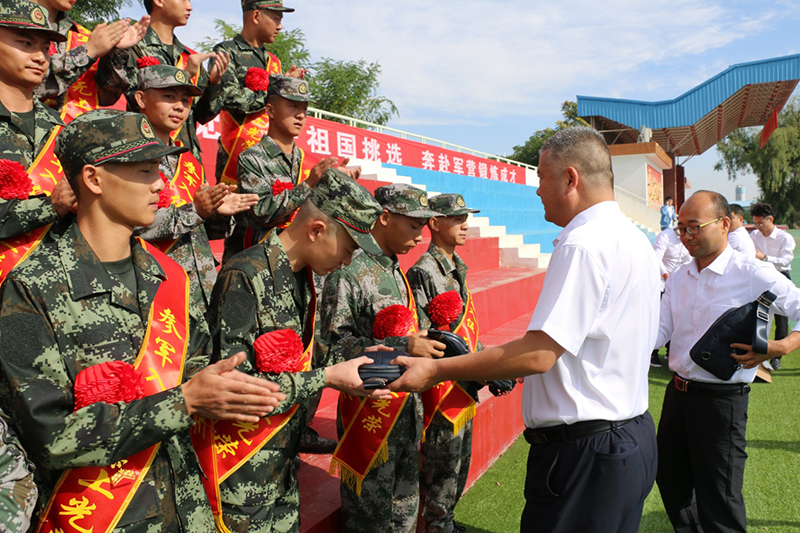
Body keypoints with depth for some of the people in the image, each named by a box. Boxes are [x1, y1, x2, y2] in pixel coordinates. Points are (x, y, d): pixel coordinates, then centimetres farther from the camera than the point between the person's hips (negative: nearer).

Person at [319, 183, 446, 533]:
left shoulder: (397, 272, 12)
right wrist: (403, 347, -24)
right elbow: (332, 345, -21)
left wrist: (425, 342, 4)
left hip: (408, 409, 8)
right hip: (369, 411, -8)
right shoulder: (349, 271, -15)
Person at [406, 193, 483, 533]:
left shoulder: (457, 268, 12)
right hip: (442, 389, -9)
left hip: (465, 388, 9)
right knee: (441, 469, 5)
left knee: (459, 466, 21)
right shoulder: (423, 272, -16)